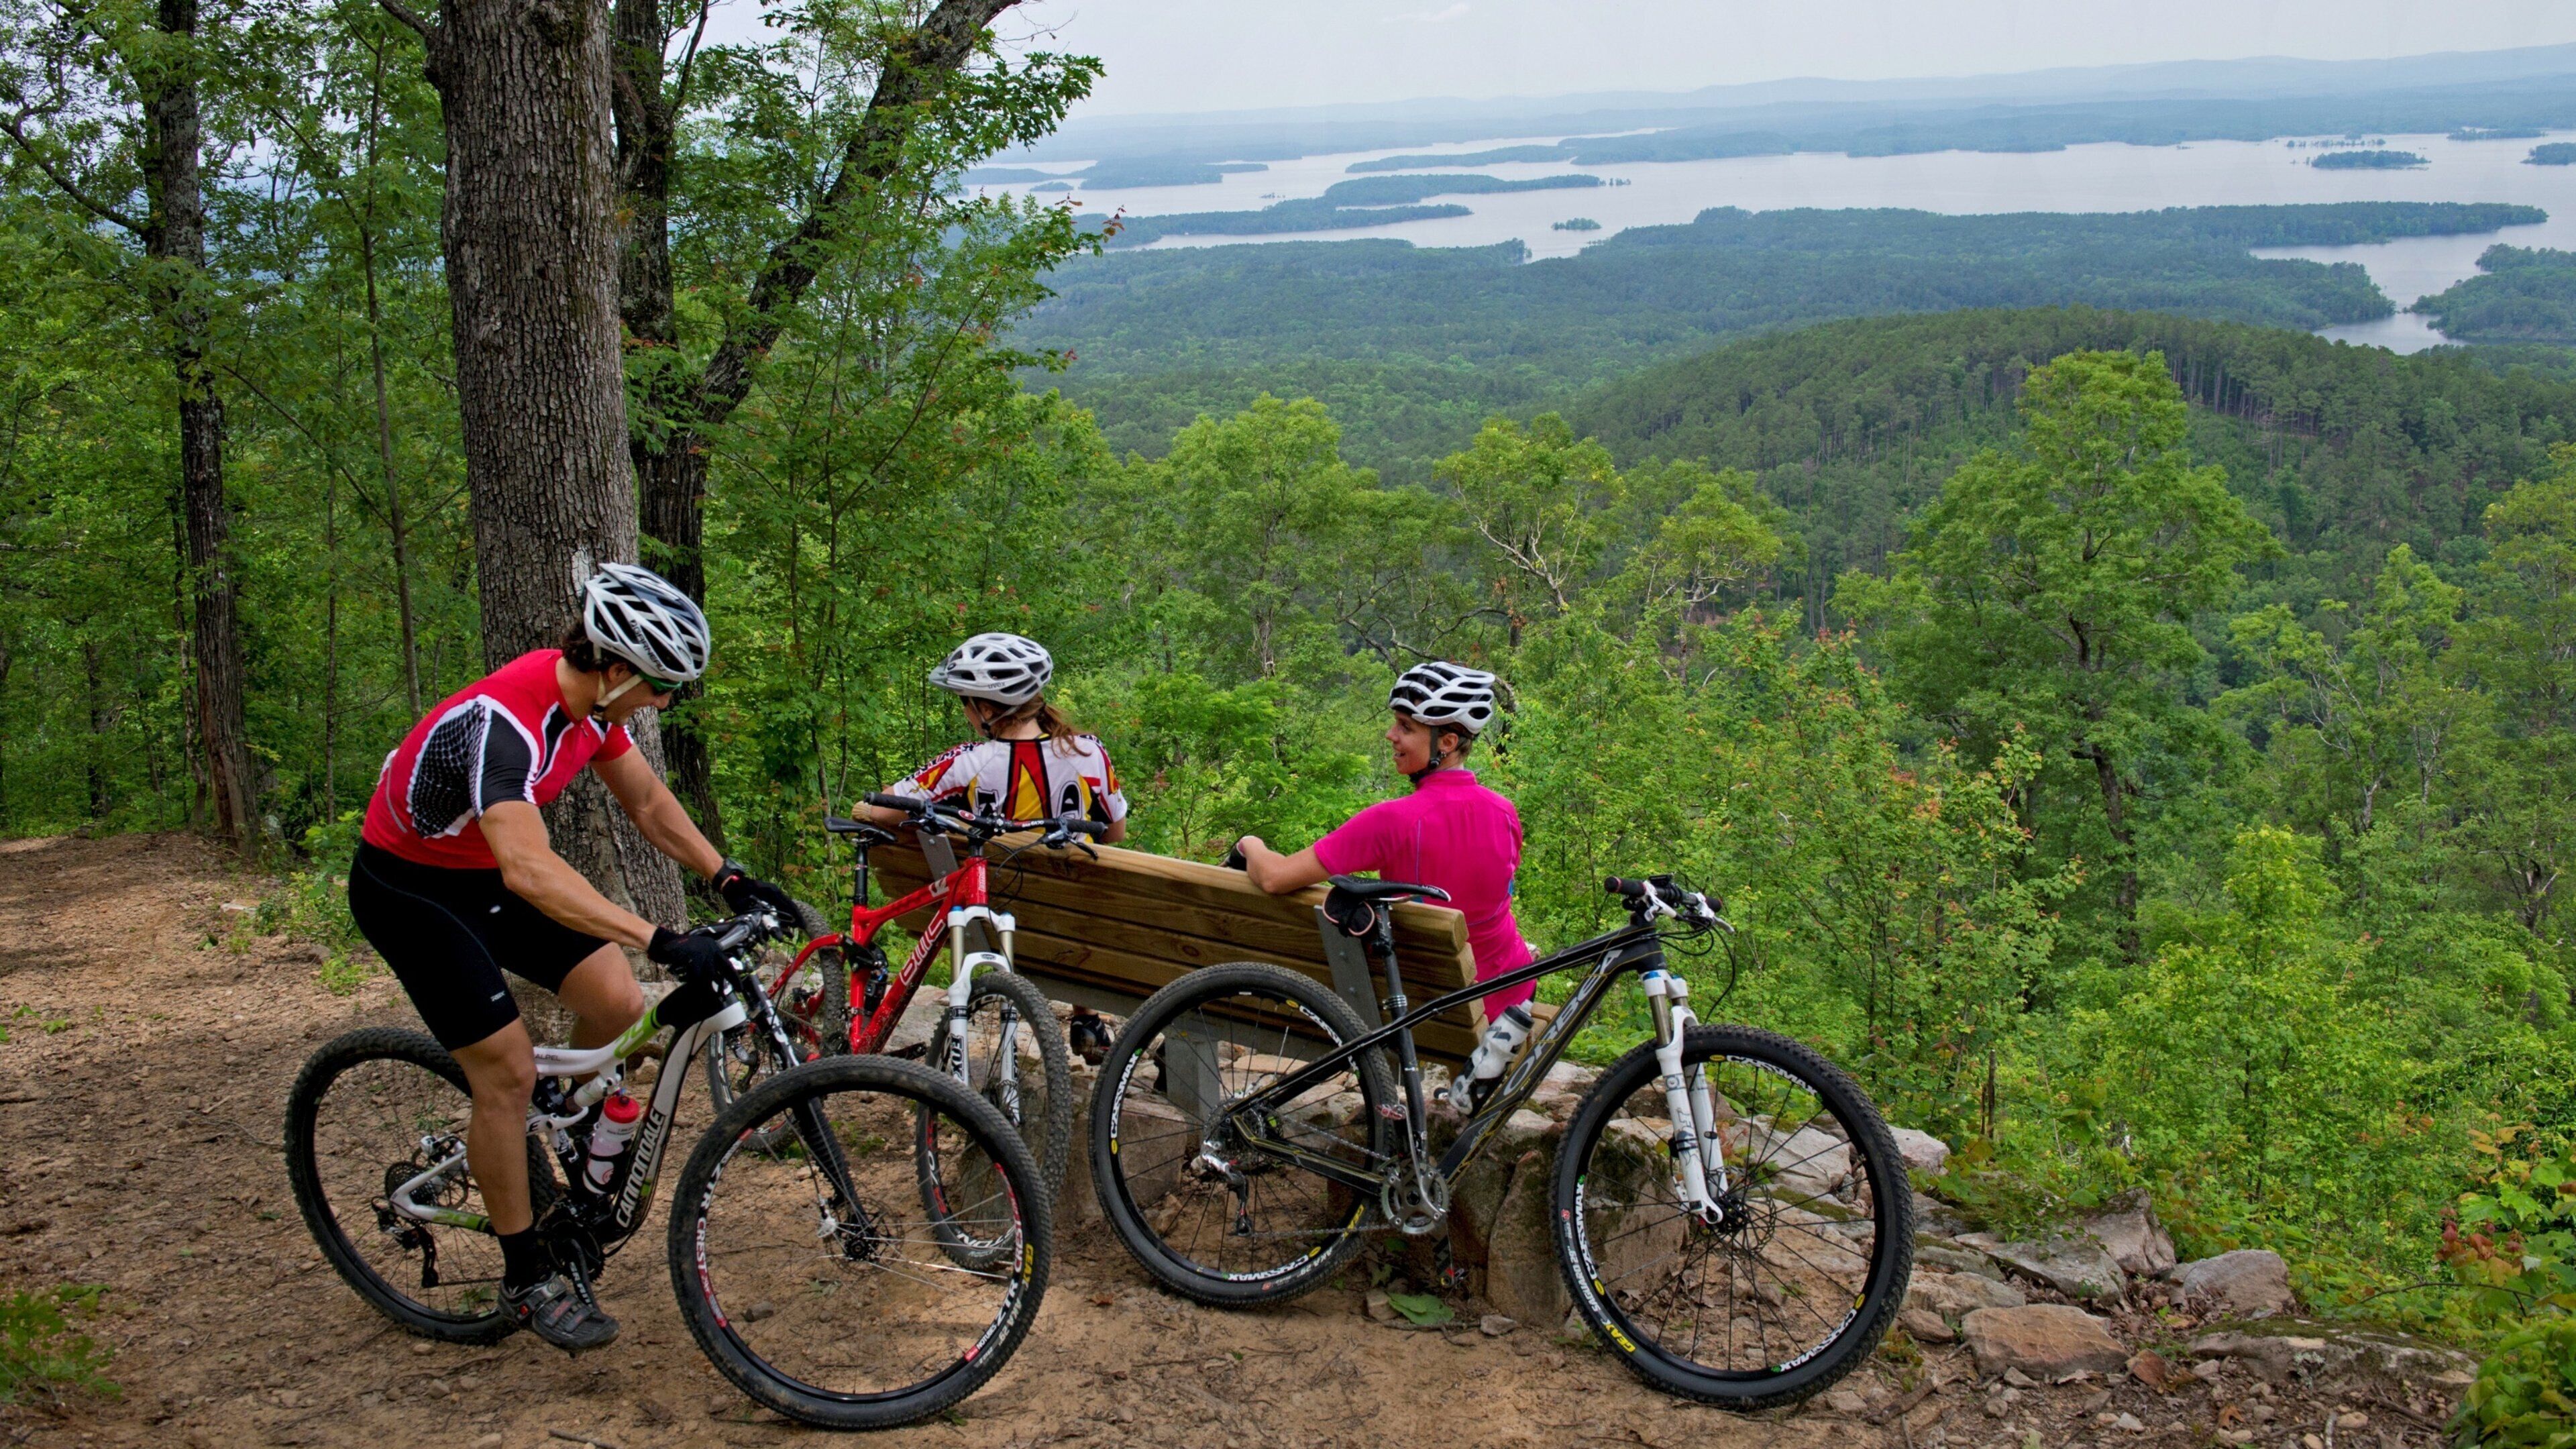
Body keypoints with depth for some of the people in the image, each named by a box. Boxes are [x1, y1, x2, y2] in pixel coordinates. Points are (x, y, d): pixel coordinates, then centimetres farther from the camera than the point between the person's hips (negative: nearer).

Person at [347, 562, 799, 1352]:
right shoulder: (505, 720, -37)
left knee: (620, 1005, -7)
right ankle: (528, 1279, 5)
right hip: (408, 890, -7)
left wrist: (731, 880, -9)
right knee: (508, 1070, -11)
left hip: (487, 874, 8)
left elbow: (649, 803, 4)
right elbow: (528, 869, -50)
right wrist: (660, 940, -56)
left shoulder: (589, 697, -10)